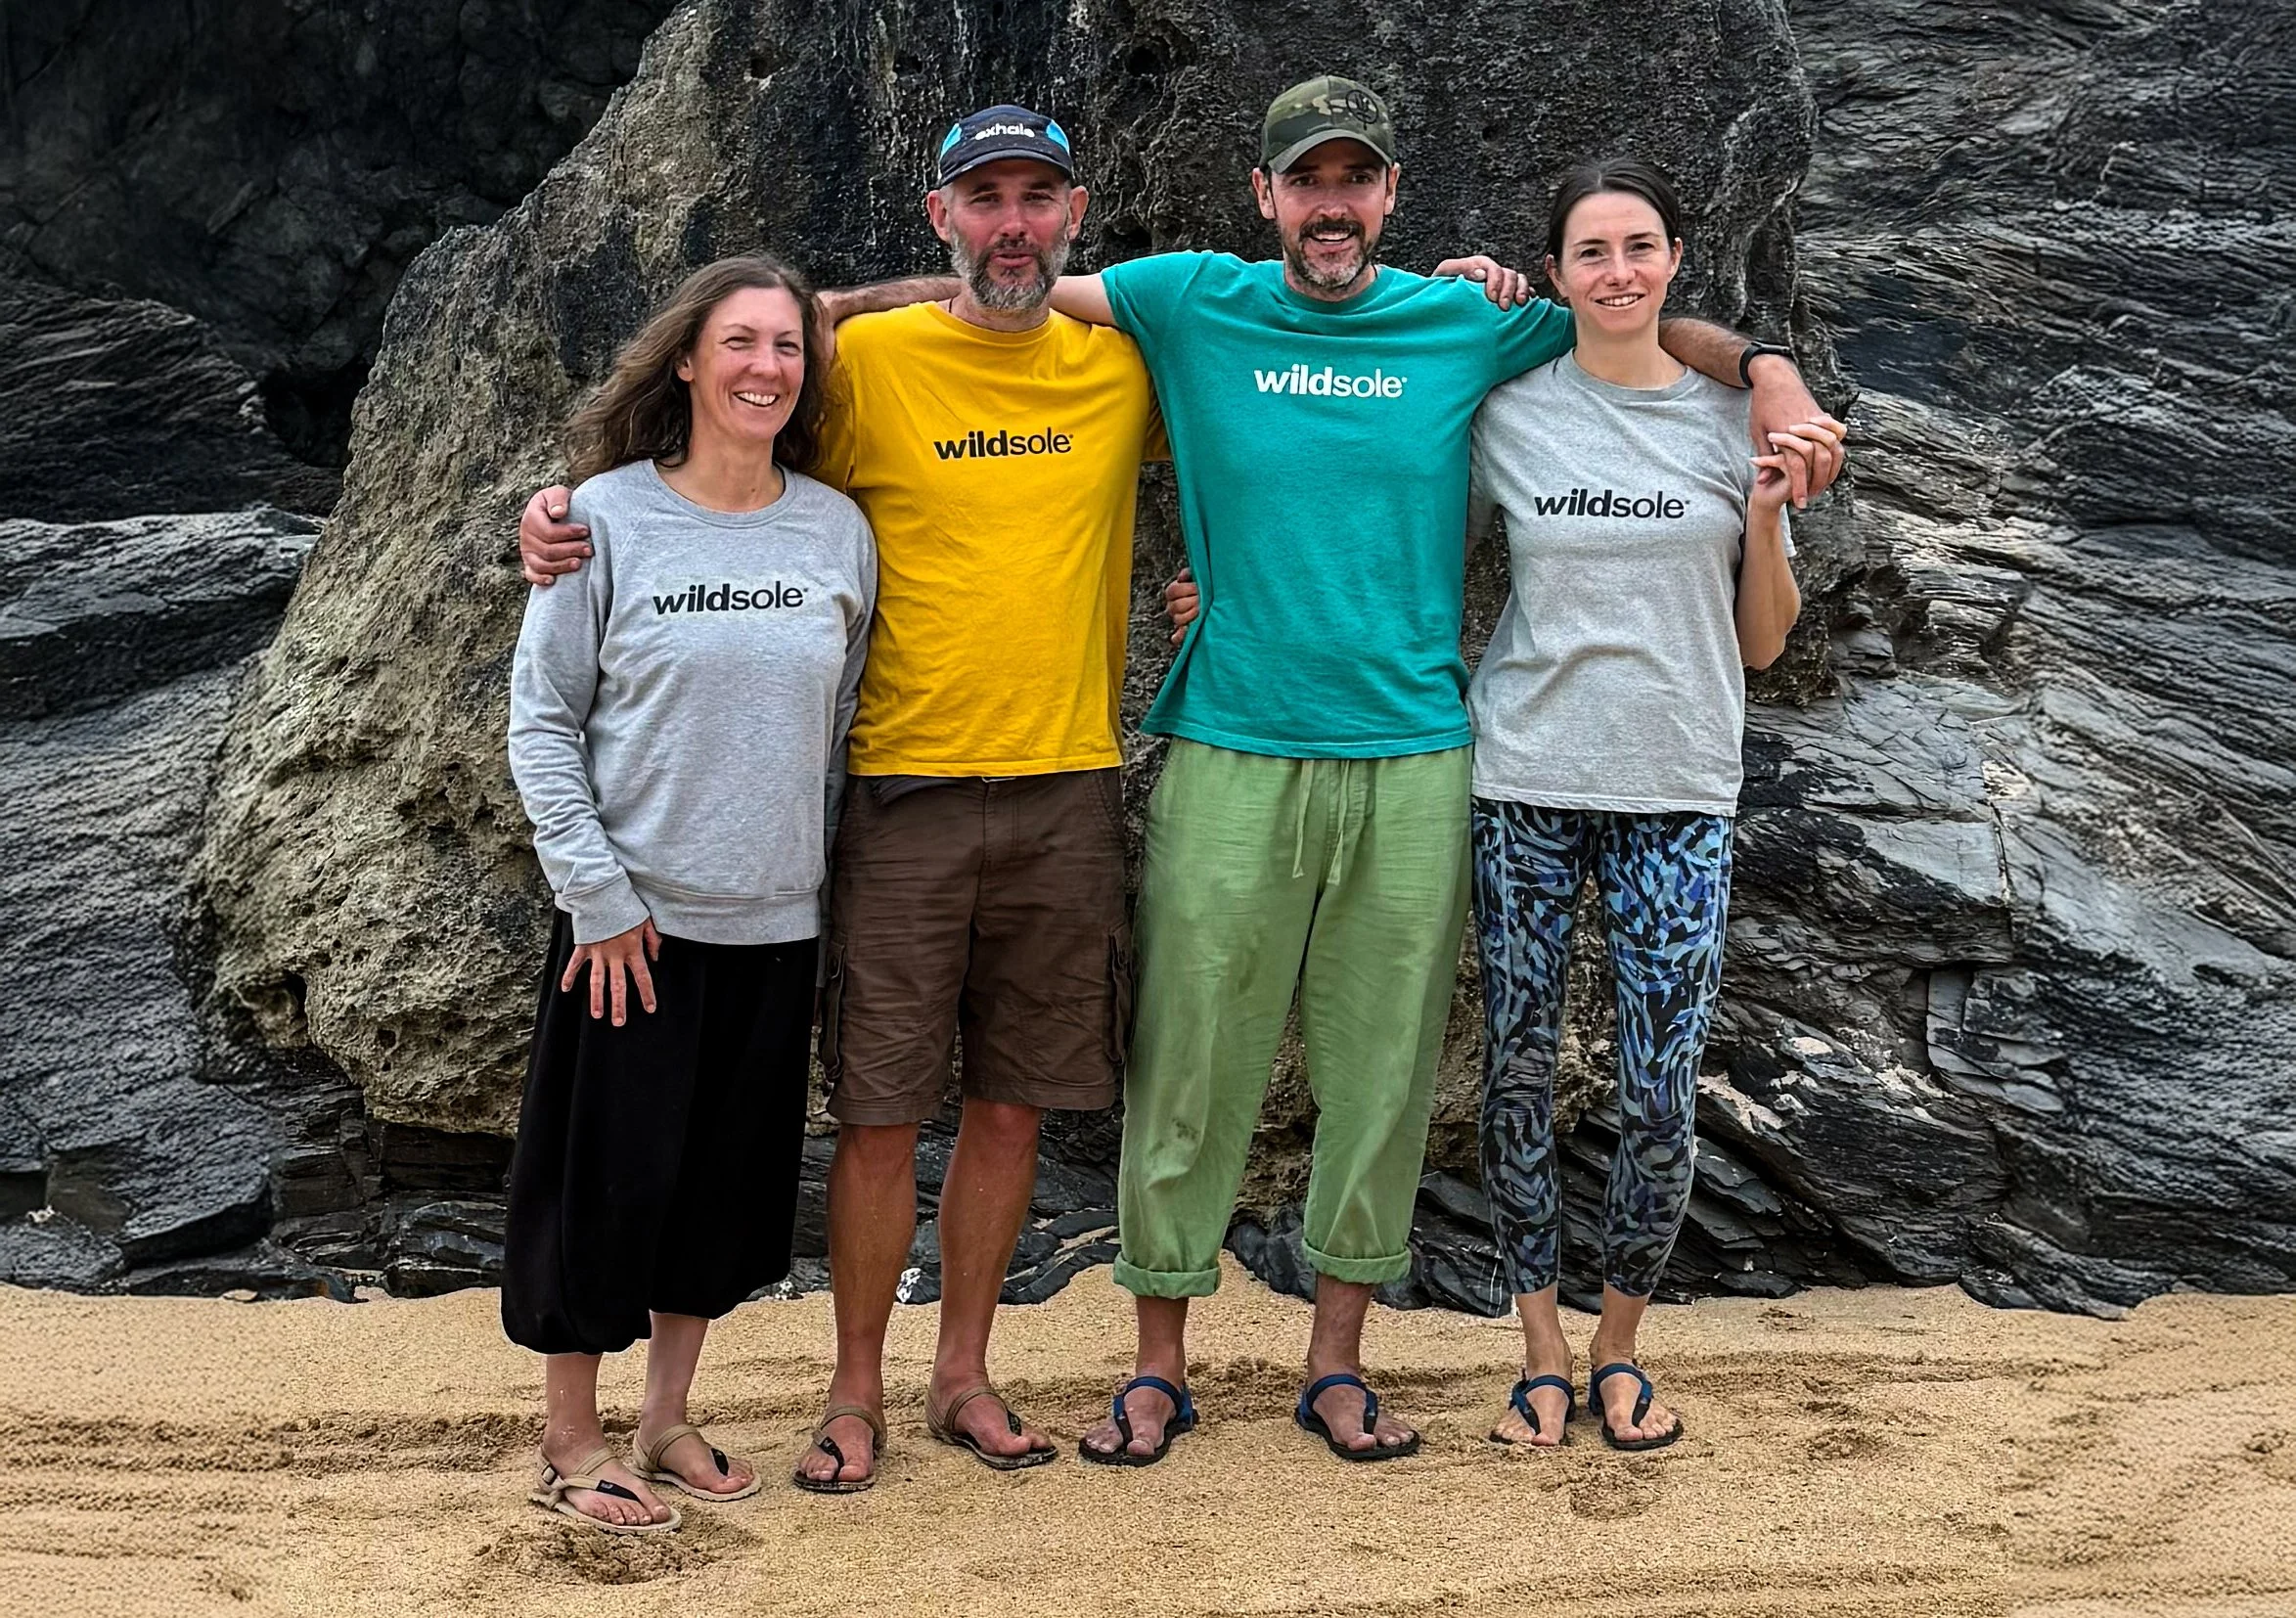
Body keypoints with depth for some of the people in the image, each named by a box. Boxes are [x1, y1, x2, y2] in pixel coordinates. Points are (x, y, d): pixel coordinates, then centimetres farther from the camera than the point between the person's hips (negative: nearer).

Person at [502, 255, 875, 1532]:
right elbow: (542, 718, -5)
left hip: (777, 920, 4)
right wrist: (599, 891, -10)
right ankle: (572, 1439, 20)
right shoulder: (610, 517, -6)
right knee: (606, 1174, 3)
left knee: (731, 1179, 12)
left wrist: (823, 869, 9)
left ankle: (668, 1414, 30)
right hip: (635, 918, -3)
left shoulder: (839, 530, 4)